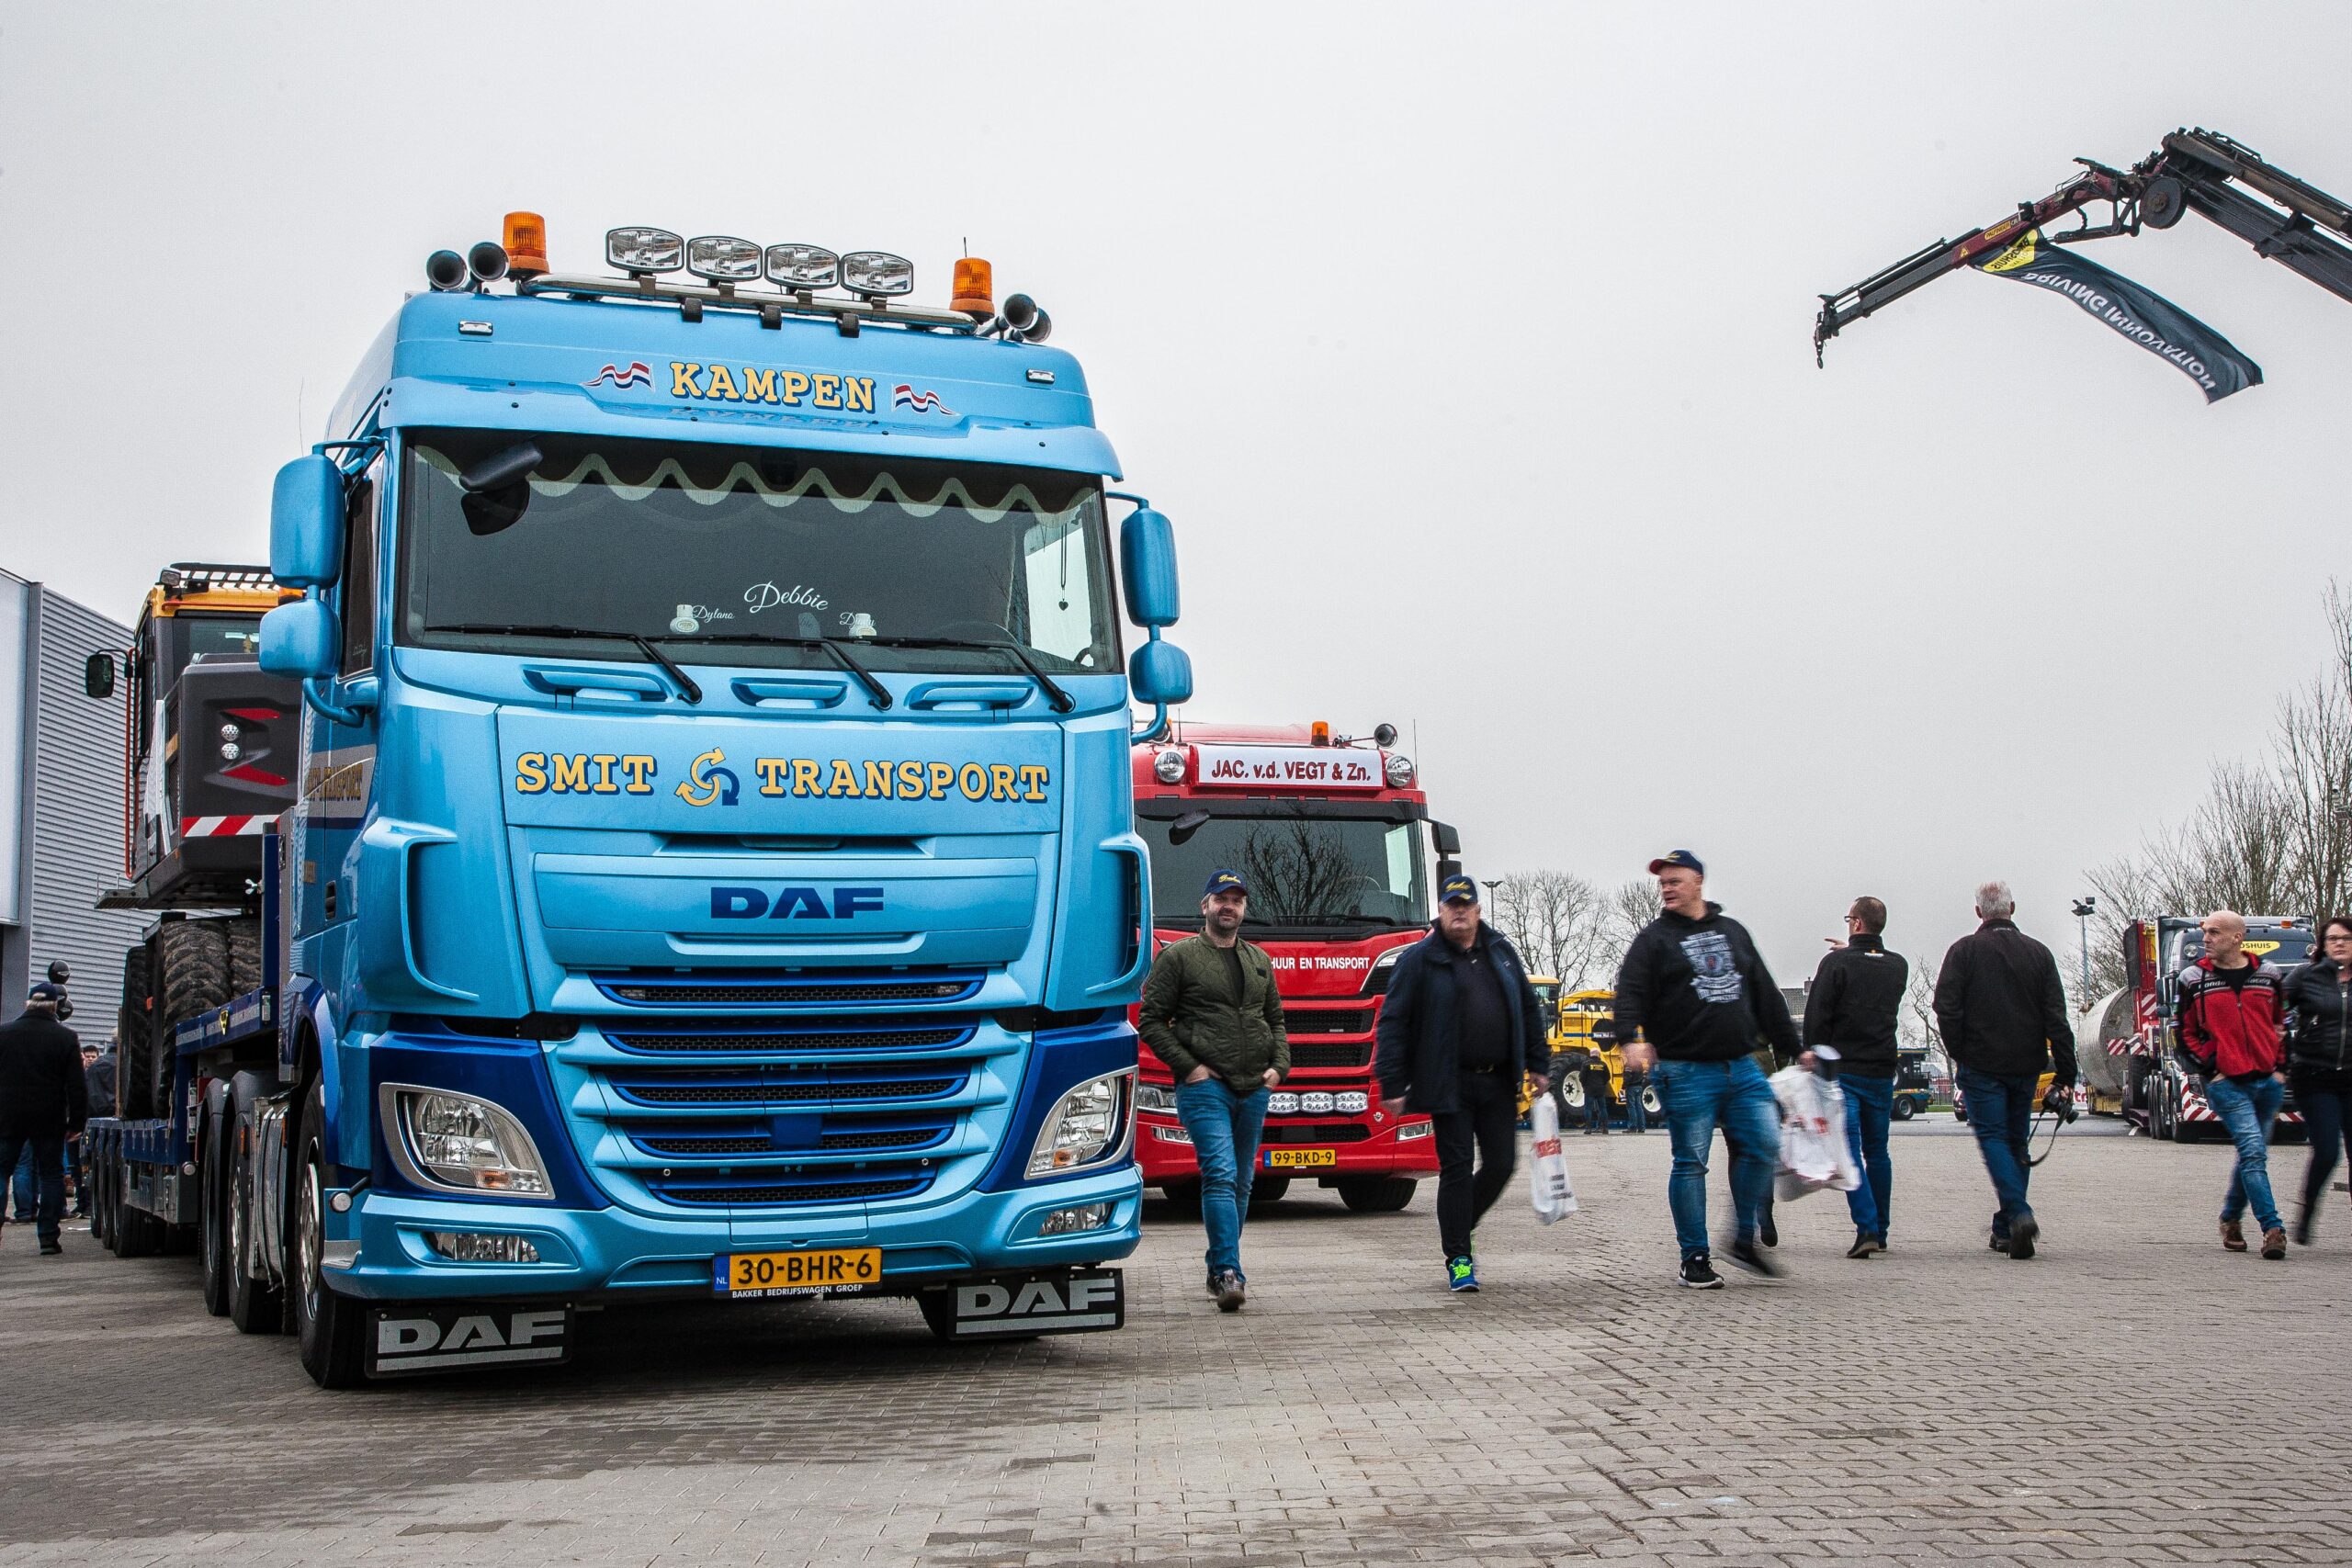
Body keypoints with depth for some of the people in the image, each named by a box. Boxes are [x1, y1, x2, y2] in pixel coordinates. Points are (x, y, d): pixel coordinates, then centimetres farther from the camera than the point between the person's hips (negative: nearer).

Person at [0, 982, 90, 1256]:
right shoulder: (65, 1038, -4)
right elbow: (77, 1086, -5)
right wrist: (77, 1121, 2)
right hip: (49, 1120, -1)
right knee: (51, 1174, 6)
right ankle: (48, 1237, 1)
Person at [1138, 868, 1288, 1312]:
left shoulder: (1259, 960, 17)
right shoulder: (1178, 957, 0)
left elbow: (1275, 1021, 22)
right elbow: (1152, 1021, -3)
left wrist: (1278, 1066, 6)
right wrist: (1188, 1066, -10)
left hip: (1254, 1090, 6)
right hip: (1205, 1087, -6)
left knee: (1241, 1182, 10)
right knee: (1220, 1175, -17)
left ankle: (1220, 1268, 21)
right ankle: (1228, 1272, -20)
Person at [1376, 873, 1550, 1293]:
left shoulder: (1501, 952, 11)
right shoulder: (1421, 959, -4)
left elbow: (1529, 1009, 18)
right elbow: (1393, 1023, -6)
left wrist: (1537, 1065, 13)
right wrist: (1392, 1085, -12)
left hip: (1498, 1082, 5)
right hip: (1451, 1083, -4)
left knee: (1501, 1164, 5)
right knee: (1456, 1169, -3)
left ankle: (1461, 1227, 29)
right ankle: (1459, 1258, 6)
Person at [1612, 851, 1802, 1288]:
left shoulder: (1734, 932, 16)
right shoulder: (1655, 939, 3)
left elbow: (1766, 995, 21)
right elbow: (1630, 992, -10)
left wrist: (1793, 1048, 21)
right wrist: (1632, 1037, -29)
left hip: (1742, 1067, 4)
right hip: (1686, 1070, -4)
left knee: (1764, 1146, -3)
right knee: (1691, 1162, -2)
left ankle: (1744, 1241, 12)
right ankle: (1695, 1257, 6)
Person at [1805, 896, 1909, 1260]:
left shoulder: (1836, 963, -9)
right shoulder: (1898, 967, 8)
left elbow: (1815, 1017, -13)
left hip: (1843, 1071, -5)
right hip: (1882, 1072, 5)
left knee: (1849, 1152, -7)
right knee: (1877, 1151, 15)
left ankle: (1867, 1228, -19)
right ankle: (1880, 1231, 20)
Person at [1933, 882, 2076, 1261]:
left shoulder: (1964, 951, -4)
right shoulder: (2038, 953, 5)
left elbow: (1946, 1008, -13)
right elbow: (2057, 1019, 1)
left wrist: (1959, 1056, 0)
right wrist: (2065, 1074, 1)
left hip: (1981, 1065, -4)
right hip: (2026, 1067, 4)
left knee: (1993, 1138, -4)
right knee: (2016, 1142, 13)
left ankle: (2019, 1214, -24)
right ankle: (2006, 1230, 17)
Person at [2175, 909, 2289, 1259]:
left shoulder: (2268, 976, 7)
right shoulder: (2194, 980, 0)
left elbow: (2283, 1023, 17)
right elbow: (2185, 1034, 6)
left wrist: (2280, 1066, 7)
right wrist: (2209, 1068, -4)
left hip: (2268, 1082, 3)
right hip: (2227, 1084, -3)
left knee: (2252, 1155, 13)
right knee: (2253, 1152, -16)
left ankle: (2230, 1217, 31)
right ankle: (2272, 1228, -17)